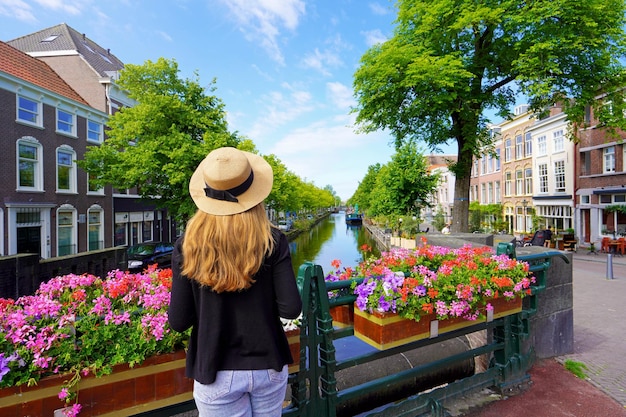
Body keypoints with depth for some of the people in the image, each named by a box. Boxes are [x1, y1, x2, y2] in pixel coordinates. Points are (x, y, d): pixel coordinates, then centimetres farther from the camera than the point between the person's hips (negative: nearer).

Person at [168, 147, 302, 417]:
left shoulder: (188, 245, -13)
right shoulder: (272, 241, -15)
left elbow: (178, 321, -9)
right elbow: (291, 309, -13)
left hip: (217, 372, -1)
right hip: (267, 366, 2)